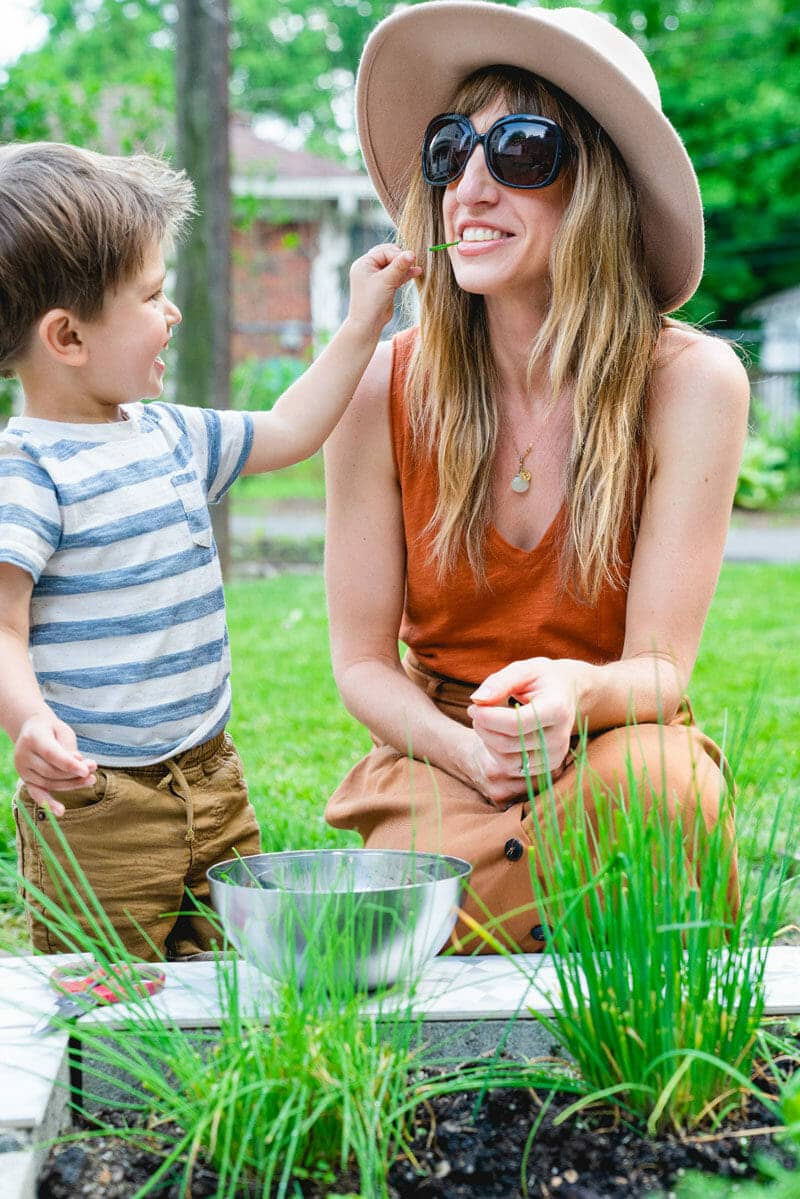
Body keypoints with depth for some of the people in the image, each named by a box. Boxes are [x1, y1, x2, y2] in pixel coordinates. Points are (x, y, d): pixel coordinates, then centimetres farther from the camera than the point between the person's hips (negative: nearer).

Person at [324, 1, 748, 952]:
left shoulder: (690, 381, -12)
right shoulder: (381, 387, -8)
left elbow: (660, 668, -12)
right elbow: (361, 660, -2)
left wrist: (574, 694, -36)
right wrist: (465, 748, -23)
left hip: (622, 754, 0)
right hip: (437, 761, 1)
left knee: (654, 778, -36)